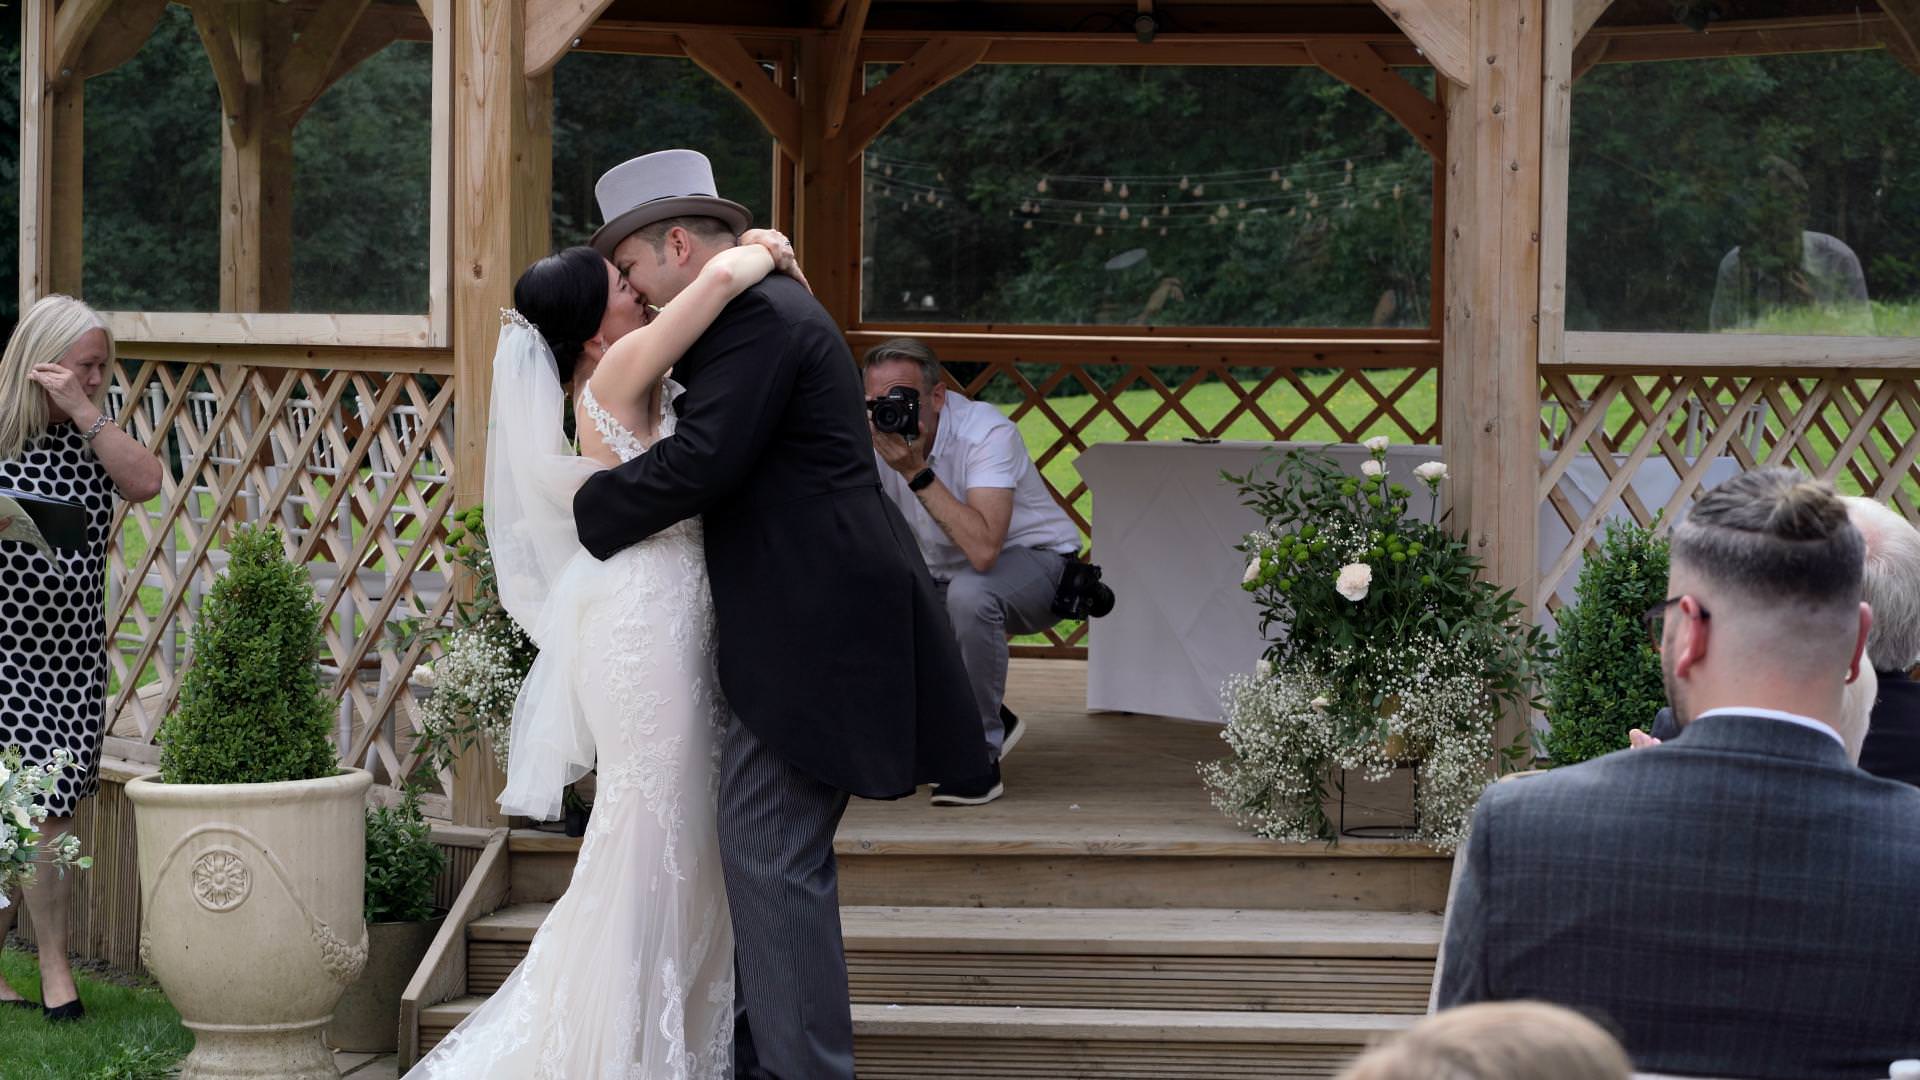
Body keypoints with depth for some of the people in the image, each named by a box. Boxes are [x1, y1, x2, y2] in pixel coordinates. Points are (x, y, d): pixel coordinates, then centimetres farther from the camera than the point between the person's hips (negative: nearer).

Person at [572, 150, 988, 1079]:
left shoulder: (757, 316, -14)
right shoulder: (766, 308, 20)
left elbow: (701, 461, -22)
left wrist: (589, 508, -9)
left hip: (815, 631, -11)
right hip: (803, 623, 11)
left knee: (771, 854, -10)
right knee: (761, 846, 15)